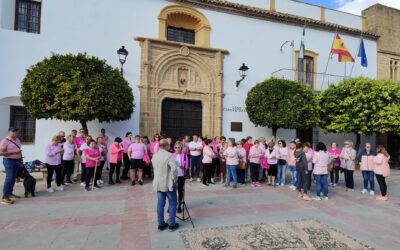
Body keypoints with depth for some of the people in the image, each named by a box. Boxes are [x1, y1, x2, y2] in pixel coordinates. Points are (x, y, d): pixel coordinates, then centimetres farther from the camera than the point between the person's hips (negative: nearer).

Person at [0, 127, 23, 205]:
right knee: (9, 178, -14)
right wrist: (13, 152, -23)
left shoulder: (17, 140, 10)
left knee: (13, 178, 12)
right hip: (9, 161, -7)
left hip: (17, 161, 7)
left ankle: (10, 193, 24)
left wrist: (20, 158, 17)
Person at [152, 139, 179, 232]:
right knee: (172, 204, 8)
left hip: (158, 183, 6)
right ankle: (171, 224, 15)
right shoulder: (169, 155, -19)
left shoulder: (154, 156, 4)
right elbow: (174, 168, -29)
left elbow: (156, 167, 11)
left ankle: (161, 224, 21)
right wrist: (174, 179, -15)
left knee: (160, 204, 13)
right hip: (168, 183, -6)